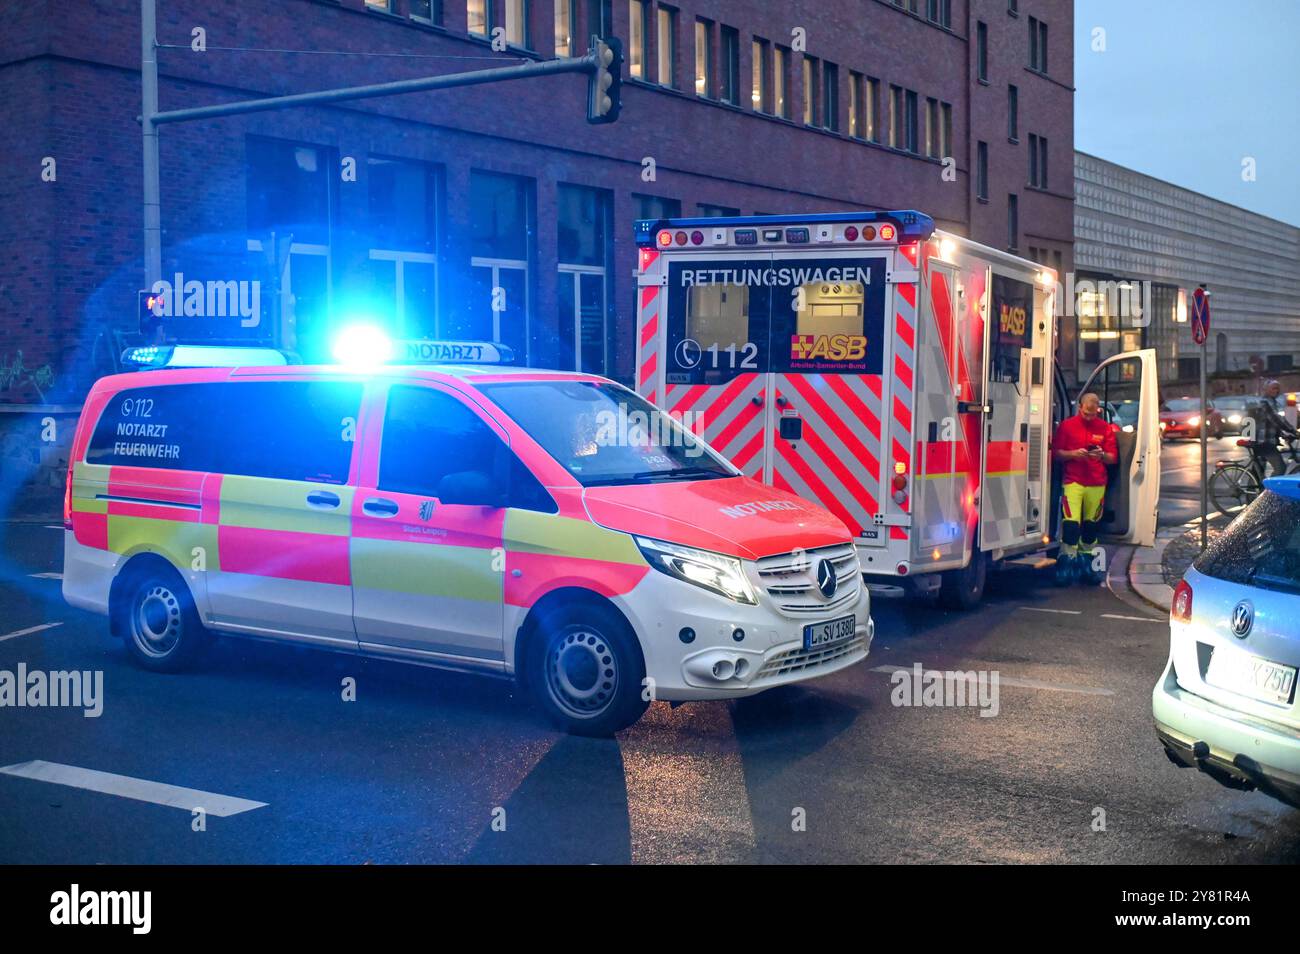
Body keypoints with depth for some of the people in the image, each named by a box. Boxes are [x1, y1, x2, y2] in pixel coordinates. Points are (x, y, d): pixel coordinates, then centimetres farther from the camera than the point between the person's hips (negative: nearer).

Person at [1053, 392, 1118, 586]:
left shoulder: (1105, 428, 9)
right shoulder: (1067, 425, 4)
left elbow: (1113, 457, 9)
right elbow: (1056, 453, 2)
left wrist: (1102, 455, -13)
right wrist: (1073, 454, -15)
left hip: (1097, 484, 3)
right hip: (1072, 481, -3)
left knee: (1091, 525, 7)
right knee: (1070, 523, -13)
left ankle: (1086, 563, 18)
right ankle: (1066, 562, -8)